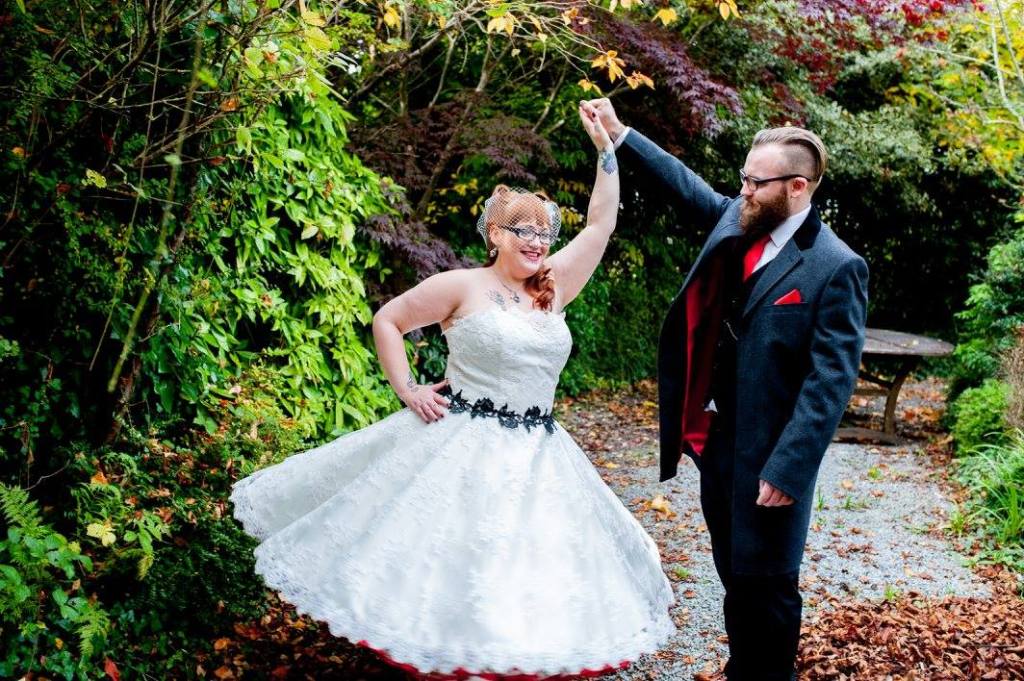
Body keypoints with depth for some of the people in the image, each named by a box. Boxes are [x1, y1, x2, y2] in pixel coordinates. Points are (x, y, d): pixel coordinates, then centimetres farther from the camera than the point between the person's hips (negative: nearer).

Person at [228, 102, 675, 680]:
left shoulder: (554, 287, 7)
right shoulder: (462, 286, -5)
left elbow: (602, 224, 9)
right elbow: (387, 321, 2)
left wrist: (606, 147, 6)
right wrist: (407, 390, -5)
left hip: (536, 455, 5)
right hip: (462, 447, -5)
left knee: (527, 570, 8)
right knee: (441, 558, 1)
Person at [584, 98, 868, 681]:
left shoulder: (835, 268, -17)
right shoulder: (735, 221, 3)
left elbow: (831, 382, -19)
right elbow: (685, 186, 21)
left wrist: (785, 470, -22)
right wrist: (619, 135, 16)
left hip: (768, 455, -7)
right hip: (716, 440, 7)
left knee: (765, 584, 7)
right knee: (734, 575, 21)